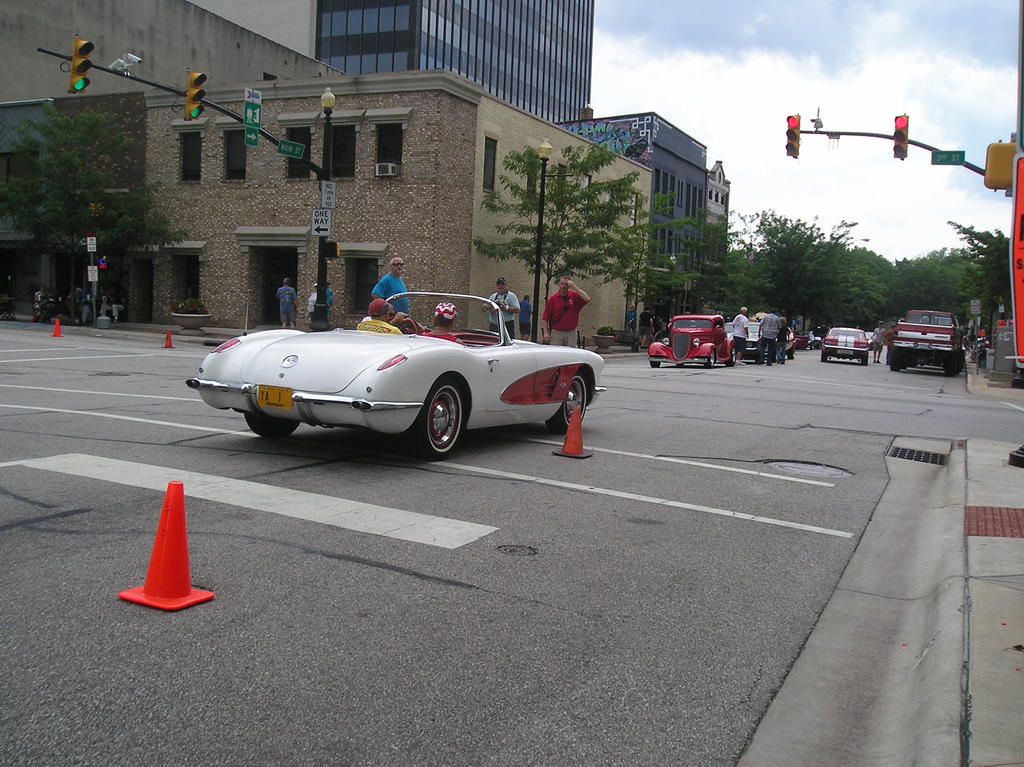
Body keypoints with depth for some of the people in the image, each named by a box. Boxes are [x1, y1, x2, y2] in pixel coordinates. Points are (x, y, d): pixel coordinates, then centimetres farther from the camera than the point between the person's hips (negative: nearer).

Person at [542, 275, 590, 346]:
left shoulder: (574, 296, 2)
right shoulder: (553, 298, -1)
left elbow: (587, 299, -16)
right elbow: (546, 317, 1)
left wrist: (574, 287, -16)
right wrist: (546, 332, -6)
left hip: (571, 333, 1)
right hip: (556, 333, -1)